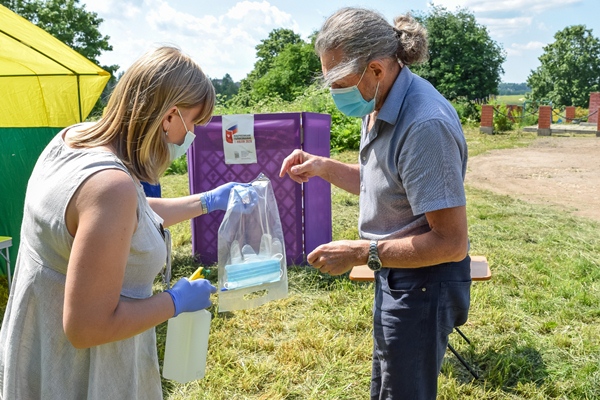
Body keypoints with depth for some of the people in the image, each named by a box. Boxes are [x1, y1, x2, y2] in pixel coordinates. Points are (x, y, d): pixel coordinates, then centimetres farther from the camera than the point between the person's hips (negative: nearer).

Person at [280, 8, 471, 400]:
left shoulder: (425, 125, -29)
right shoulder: (381, 108, 1)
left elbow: (451, 243, -28)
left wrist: (361, 253, -24)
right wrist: (324, 167, 1)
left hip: (423, 284, -9)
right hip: (395, 276, 9)